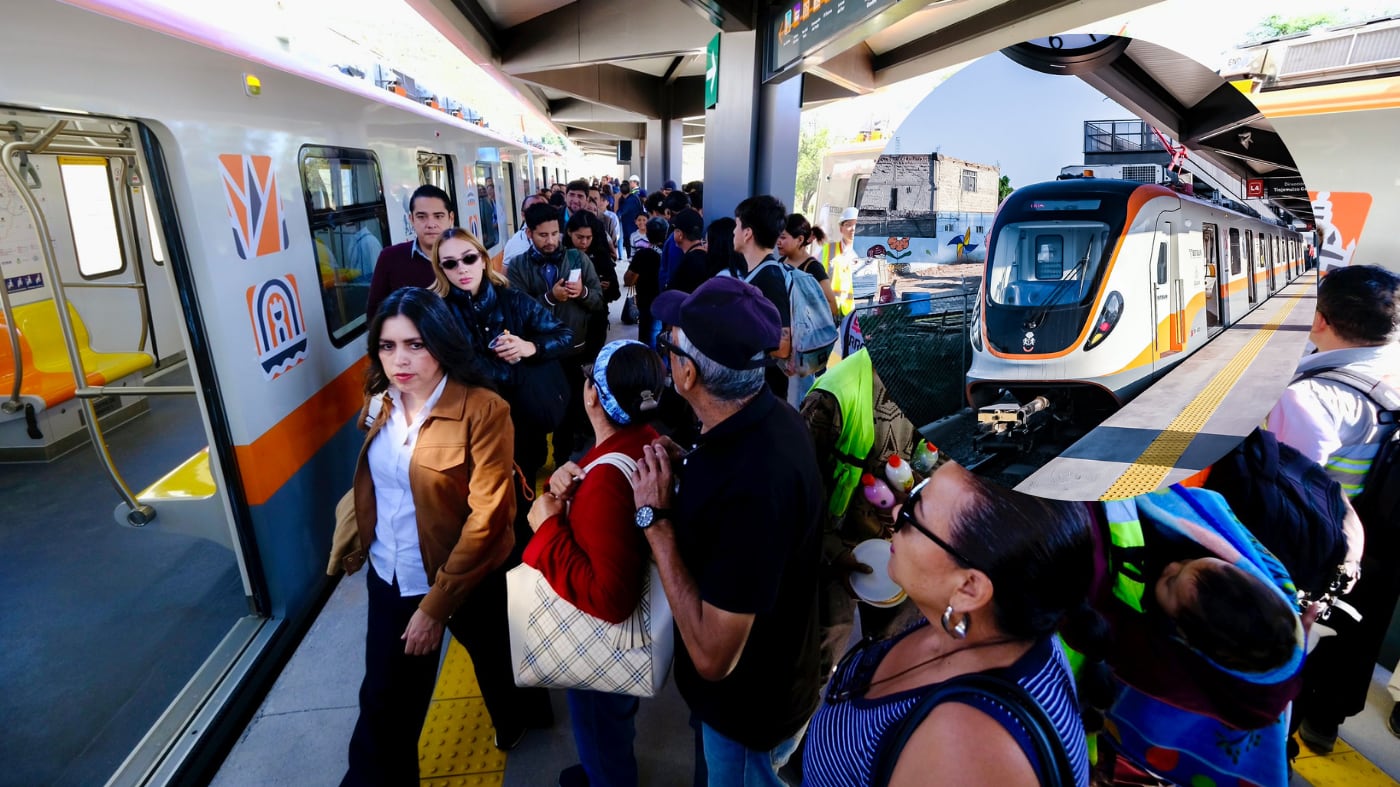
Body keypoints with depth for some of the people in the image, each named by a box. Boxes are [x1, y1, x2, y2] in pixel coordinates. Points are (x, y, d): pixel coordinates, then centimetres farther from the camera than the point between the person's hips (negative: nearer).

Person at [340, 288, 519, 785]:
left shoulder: (483, 410, -23)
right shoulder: (380, 403, -2)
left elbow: (487, 517, -24)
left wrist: (436, 604, -22)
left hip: (466, 580, -4)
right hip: (390, 577, 4)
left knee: (494, 662, 24)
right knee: (385, 702, 14)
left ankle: (515, 725, 57)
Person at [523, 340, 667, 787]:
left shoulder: (607, 479, -38)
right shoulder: (645, 441, -11)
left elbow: (608, 598, -38)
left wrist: (547, 527, -31)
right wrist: (565, 486, -14)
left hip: (605, 633, -9)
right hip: (629, 618, 9)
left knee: (598, 725, 22)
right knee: (615, 717, 36)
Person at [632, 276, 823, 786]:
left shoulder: (754, 484, -41)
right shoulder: (765, 415, -13)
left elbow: (713, 657, -33)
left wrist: (655, 518, -31)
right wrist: (682, 473, -11)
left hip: (749, 705, -7)